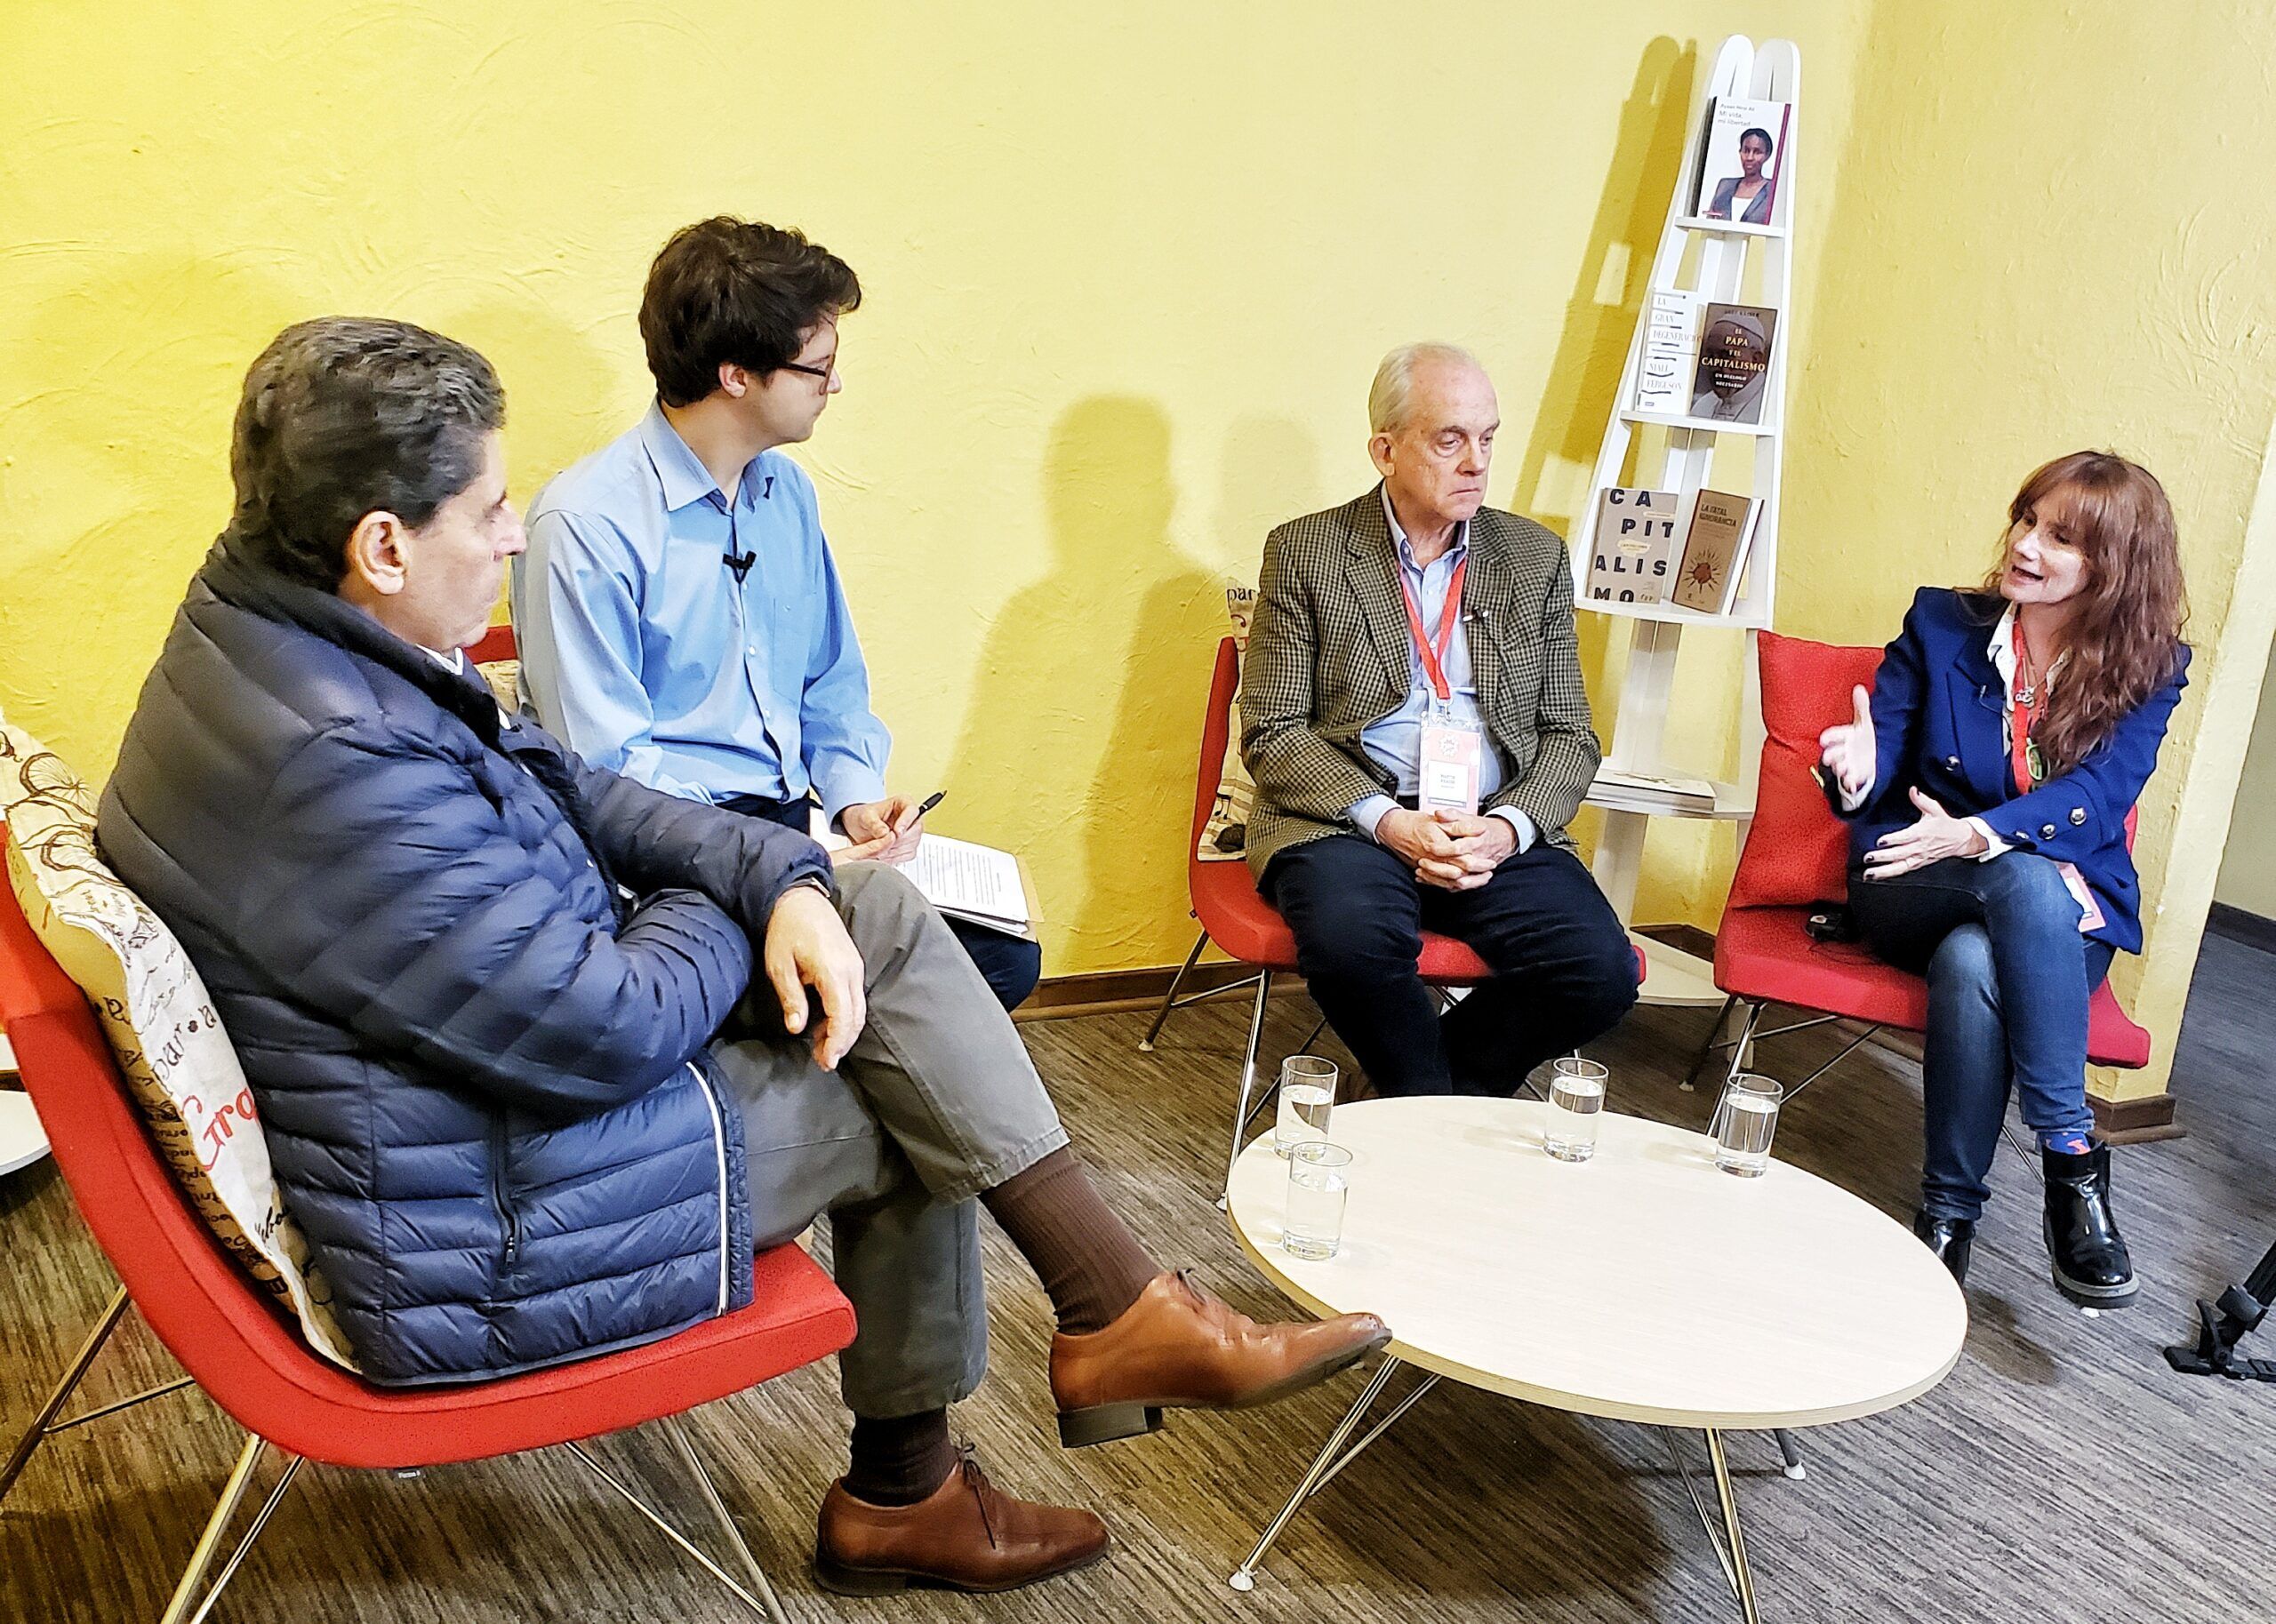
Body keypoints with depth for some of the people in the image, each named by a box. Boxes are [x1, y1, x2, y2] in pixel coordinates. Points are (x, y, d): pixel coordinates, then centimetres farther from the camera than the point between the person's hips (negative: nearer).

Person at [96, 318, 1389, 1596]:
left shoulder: (271, 625, 1)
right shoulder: (338, 763, -33)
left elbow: (556, 784, 8)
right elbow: (607, 1031, -28)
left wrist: (786, 878, -6)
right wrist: (725, 909, -6)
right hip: (484, 1229, -10)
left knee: (877, 913, 2)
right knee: (898, 1116, 1)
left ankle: (1119, 1306, 7)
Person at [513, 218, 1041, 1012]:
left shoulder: (788, 493, 13)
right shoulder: (586, 526, -13)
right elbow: (607, 767, -15)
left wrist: (856, 796, 1)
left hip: (795, 822, 7)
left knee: (1007, 953, -10)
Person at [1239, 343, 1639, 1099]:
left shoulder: (1537, 557, 14)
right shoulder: (1304, 553, 6)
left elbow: (1570, 736, 12)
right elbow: (1271, 732, -1)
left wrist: (1508, 827, -9)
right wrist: (1388, 822, -15)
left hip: (1498, 828, 3)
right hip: (1350, 820, -2)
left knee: (1602, 972, -22)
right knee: (1353, 941, -35)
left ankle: (1446, 1089, 5)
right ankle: (1430, 1101, -4)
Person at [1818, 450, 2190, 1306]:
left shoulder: (2149, 668, 2)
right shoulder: (1942, 623, 4)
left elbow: (2099, 794, -15)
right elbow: (1873, 770, -2)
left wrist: (1976, 835, -33)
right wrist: (1856, 772, -29)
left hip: (2068, 919, 0)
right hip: (1911, 893, 0)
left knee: (1974, 964, -37)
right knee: (2029, 880, -36)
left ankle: (1949, 1217, -28)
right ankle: (2074, 1161, -32)